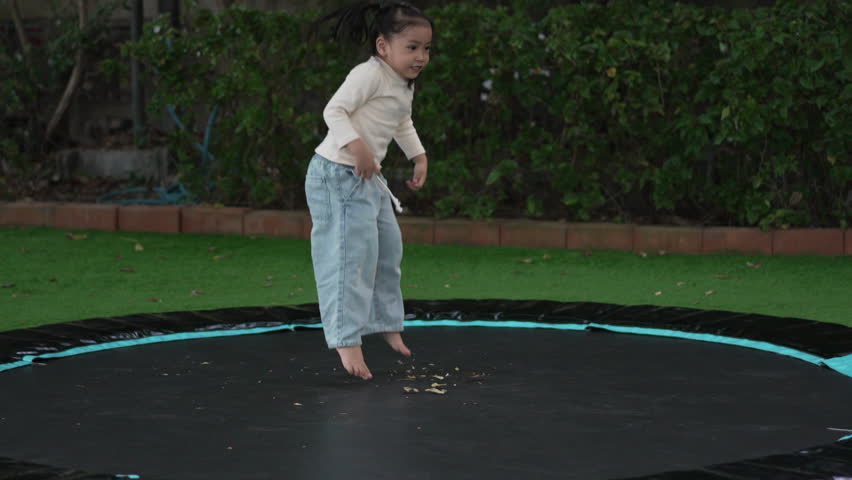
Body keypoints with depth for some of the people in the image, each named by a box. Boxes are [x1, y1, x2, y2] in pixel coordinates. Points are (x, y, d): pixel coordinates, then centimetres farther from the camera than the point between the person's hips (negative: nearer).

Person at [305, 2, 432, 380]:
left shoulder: (405, 86, 13)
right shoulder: (370, 74, -17)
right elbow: (334, 111, -24)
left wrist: (419, 156, 21)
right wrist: (357, 145, -36)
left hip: (368, 179, 10)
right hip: (338, 175, -10)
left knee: (388, 250, 18)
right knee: (353, 256, -14)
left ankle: (387, 323, 35)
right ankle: (346, 339, -13)